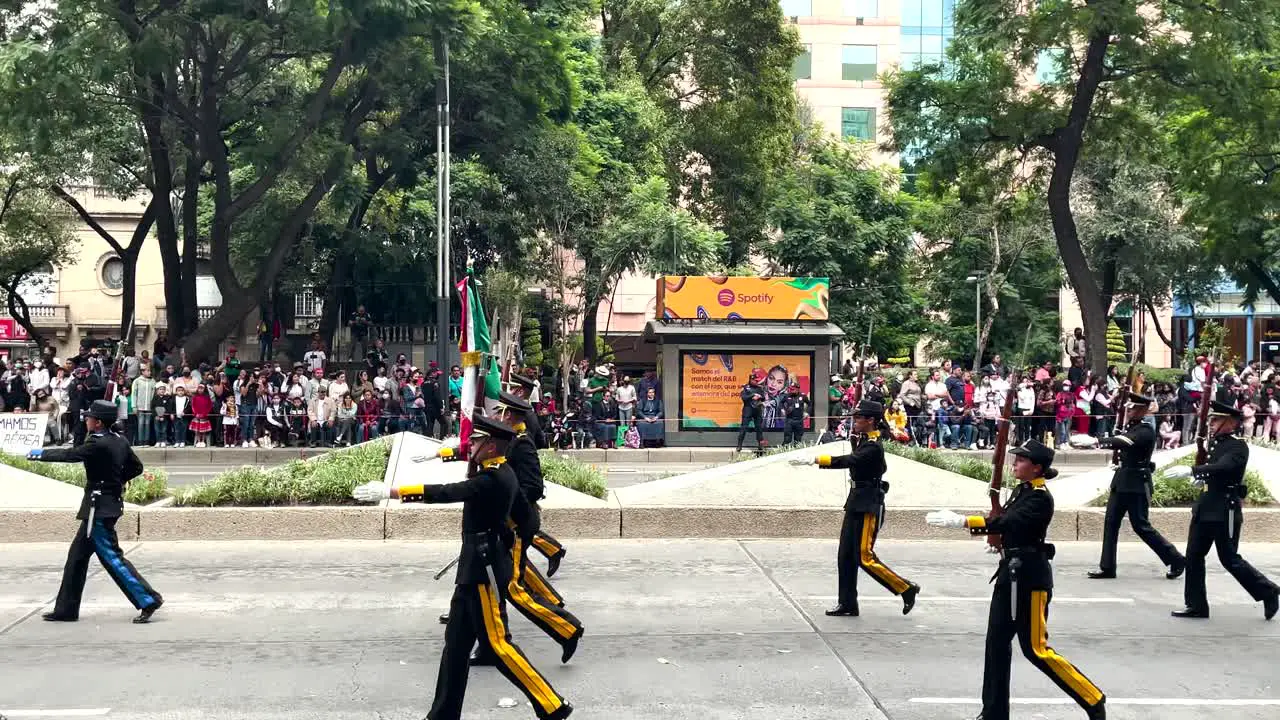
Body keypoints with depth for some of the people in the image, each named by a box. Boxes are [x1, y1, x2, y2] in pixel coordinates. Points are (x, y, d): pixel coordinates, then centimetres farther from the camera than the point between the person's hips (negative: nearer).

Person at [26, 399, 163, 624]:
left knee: (111, 556, -7)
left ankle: (148, 599, -7)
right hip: (110, 502, 10)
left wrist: (40, 454, 0)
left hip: (100, 508, -10)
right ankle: (66, 610, 21)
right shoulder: (120, 441, 7)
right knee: (77, 556, 15)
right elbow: (136, 467, 14)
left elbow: (69, 455, -14)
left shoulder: (98, 445, -19)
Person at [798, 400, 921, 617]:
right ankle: (847, 604, 16)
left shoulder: (873, 447, -18)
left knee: (865, 558, -7)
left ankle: (907, 589, 6)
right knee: (846, 556, 9)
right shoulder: (862, 441, 11)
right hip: (855, 503, 10)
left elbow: (848, 461, -29)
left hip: (868, 506, -10)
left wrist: (814, 460, -32)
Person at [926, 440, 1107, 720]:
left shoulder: (1041, 498, -16)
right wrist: (996, 538, -9)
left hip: (1031, 576, -9)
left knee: (1036, 650, -4)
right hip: (1011, 571, 9)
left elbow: (1008, 522, -28)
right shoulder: (1021, 490, 11)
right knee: (997, 642, 10)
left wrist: (960, 521, -34)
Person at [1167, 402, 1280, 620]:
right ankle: (1196, 605, 12)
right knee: (1194, 556, 6)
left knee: (1229, 559, -1)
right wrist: (1201, 478, 4)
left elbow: (1223, 467, -31)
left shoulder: (1238, 446, -13)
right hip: (1204, 508, 8)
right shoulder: (1213, 442, 11)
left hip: (1225, 511, -8)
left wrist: (1191, 471, -40)